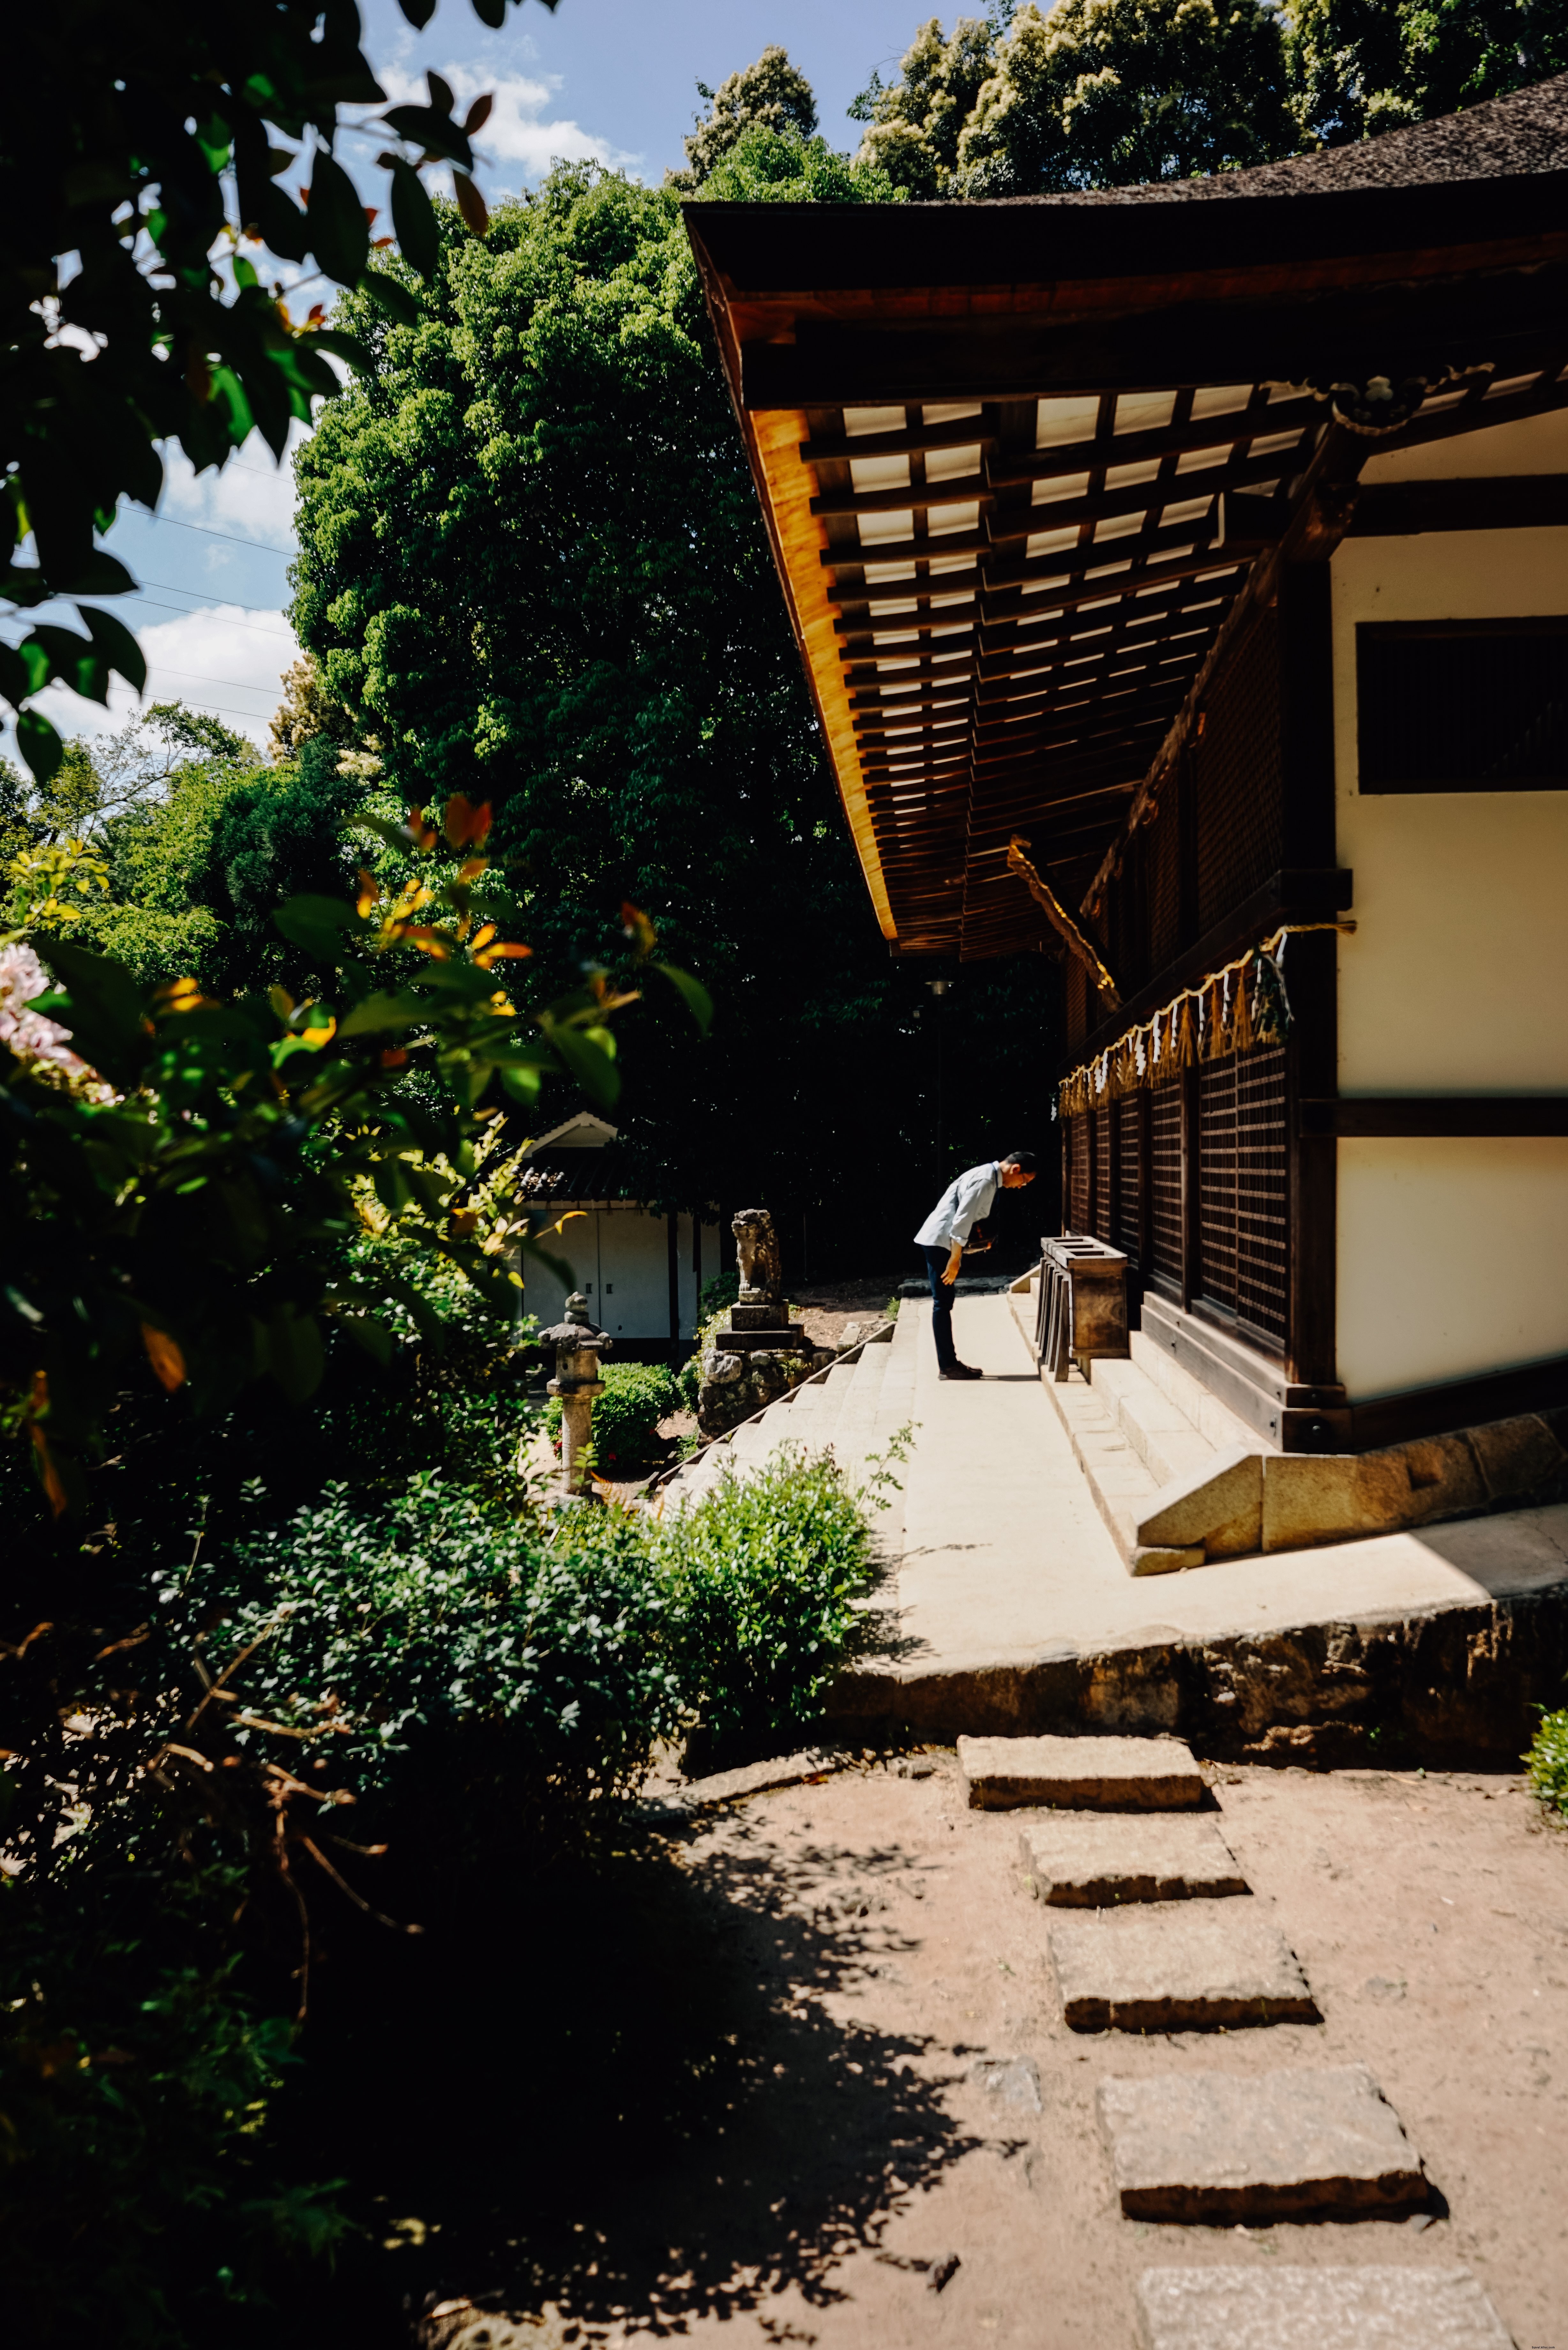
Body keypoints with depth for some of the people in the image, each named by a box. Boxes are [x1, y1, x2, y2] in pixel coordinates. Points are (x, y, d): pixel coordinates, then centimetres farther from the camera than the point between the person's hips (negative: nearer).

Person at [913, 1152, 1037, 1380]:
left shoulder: (988, 1176, 14)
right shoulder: (985, 1181, -17)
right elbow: (961, 1223, -22)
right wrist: (954, 1262, -19)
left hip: (938, 1242, 10)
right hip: (939, 1241, -10)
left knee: (944, 1303, 11)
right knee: (943, 1304, -6)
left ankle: (949, 1362, 16)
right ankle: (948, 1366, -3)